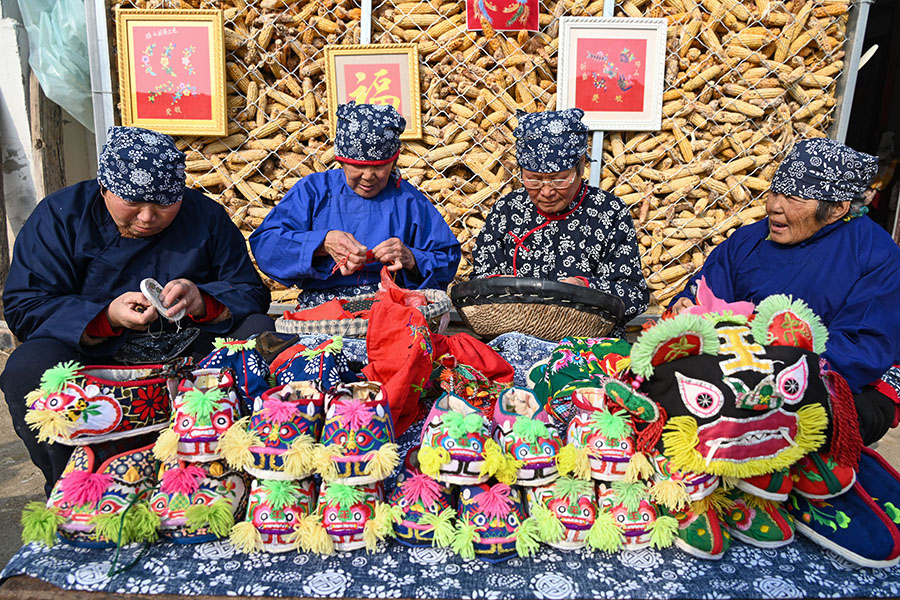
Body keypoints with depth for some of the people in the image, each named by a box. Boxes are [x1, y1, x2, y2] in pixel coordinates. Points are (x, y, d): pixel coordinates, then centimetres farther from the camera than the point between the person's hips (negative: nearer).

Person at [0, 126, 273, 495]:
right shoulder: (59, 215, -3)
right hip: (93, 358, -1)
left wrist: (202, 302, -22)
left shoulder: (206, 216, 2)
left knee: (258, 331, -22)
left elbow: (251, 293, 1)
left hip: (188, 356, 2)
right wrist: (107, 317, -26)